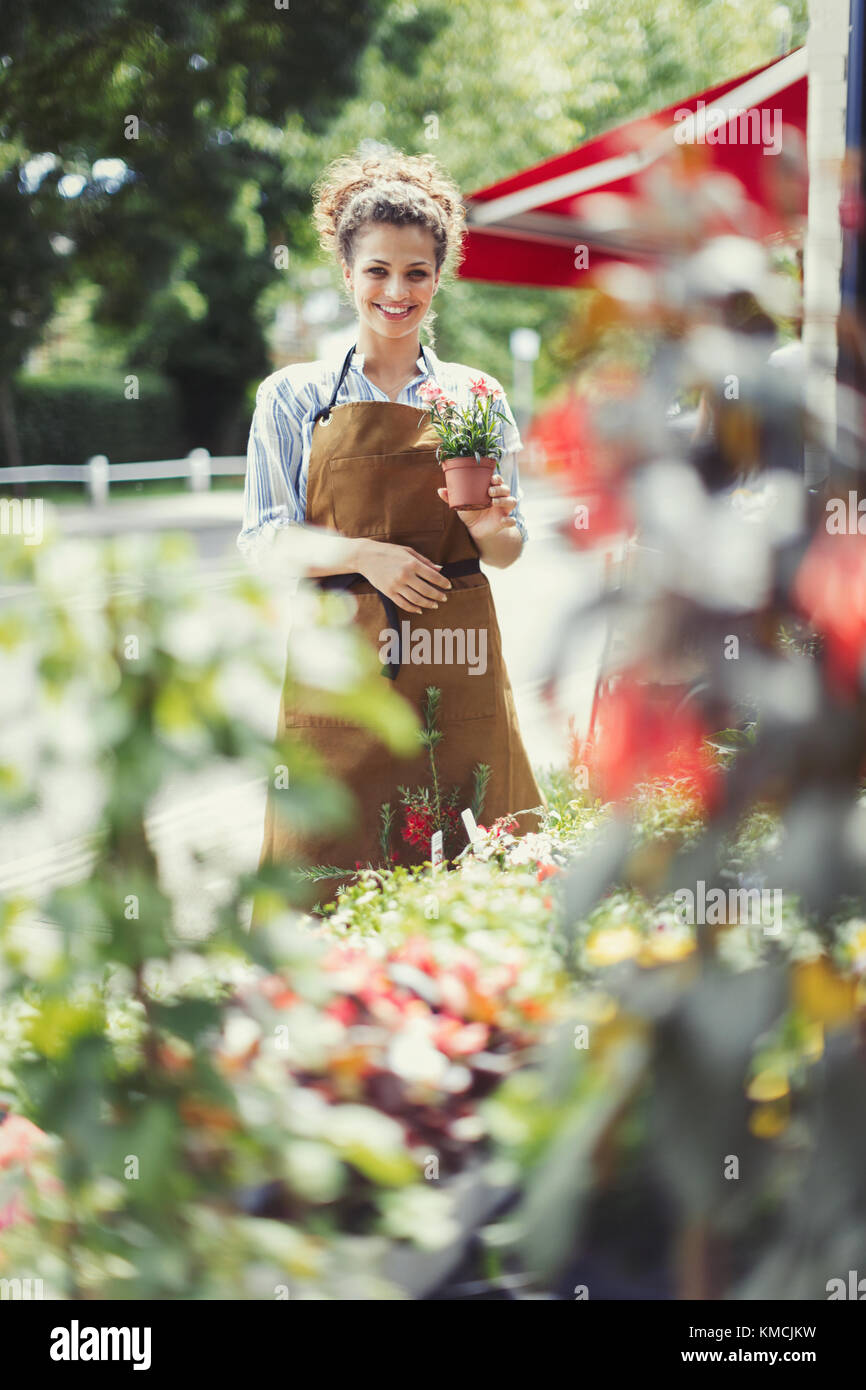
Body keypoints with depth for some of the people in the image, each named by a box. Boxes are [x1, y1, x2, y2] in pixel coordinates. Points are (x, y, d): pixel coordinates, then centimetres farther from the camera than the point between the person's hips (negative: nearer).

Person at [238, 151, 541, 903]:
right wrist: (364, 554, -14)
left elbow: (509, 551, 11)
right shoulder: (295, 396, 7)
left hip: (456, 670, 1)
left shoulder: (475, 396, 10)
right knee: (334, 873, -4)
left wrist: (487, 527, -12)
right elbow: (264, 541, 2)